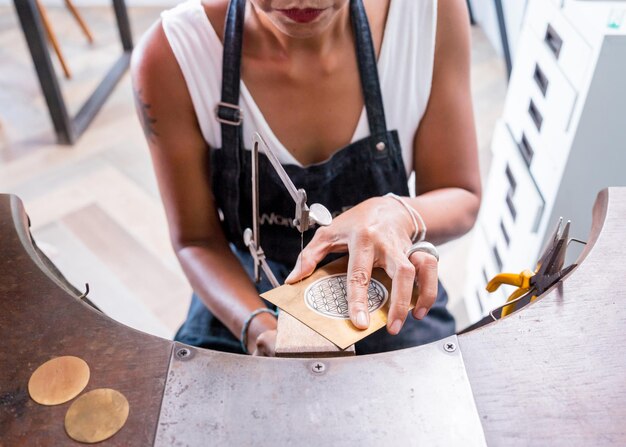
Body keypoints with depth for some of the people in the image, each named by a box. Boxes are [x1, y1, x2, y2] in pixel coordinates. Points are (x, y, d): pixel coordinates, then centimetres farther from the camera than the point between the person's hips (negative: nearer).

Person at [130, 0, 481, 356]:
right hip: (246, 298, 1)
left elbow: (462, 198, -8)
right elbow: (197, 239, -10)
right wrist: (259, 329, -29)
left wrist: (398, 213, -30)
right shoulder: (171, 54, -20)